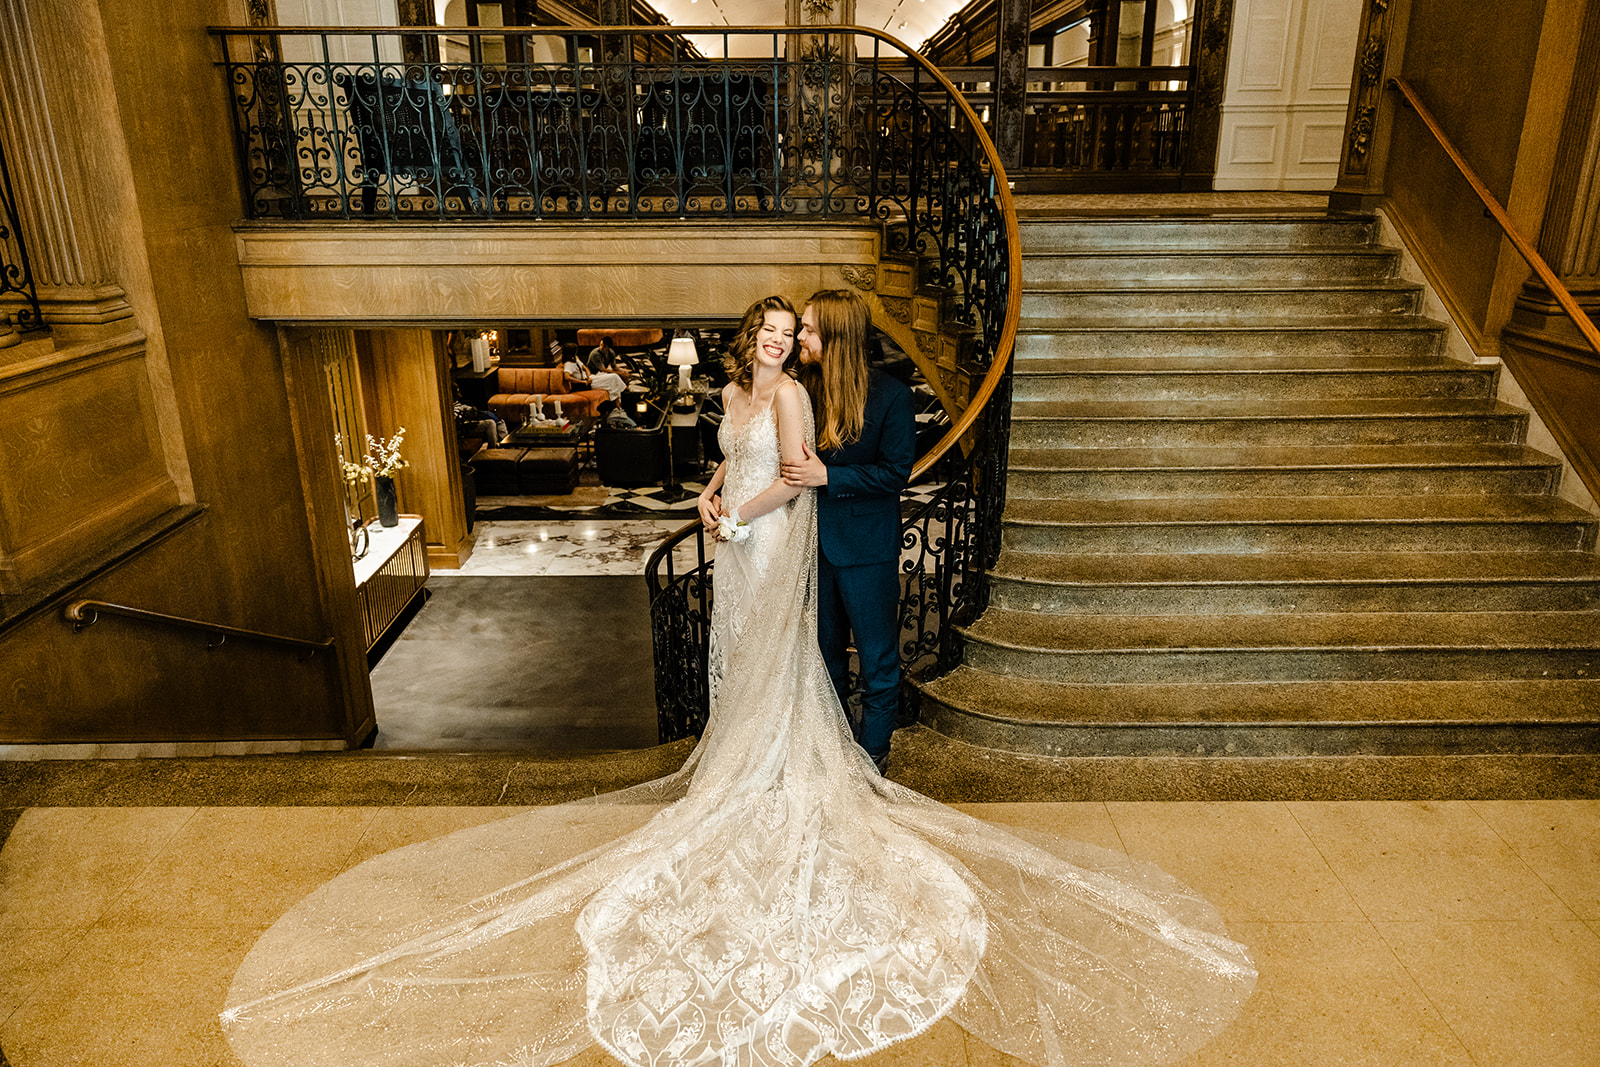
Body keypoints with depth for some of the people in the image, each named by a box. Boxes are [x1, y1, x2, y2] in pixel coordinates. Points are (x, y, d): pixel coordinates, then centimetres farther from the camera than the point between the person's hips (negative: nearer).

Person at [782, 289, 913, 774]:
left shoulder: (891, 396, -14)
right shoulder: (806, 389, -2)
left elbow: (894, 474, -15)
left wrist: (827, 476, -23)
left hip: (867, 547, -4)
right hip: (816, 539, 5)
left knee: (876, 654, 9)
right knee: (825, 647, 19)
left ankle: (873, 749, 28)